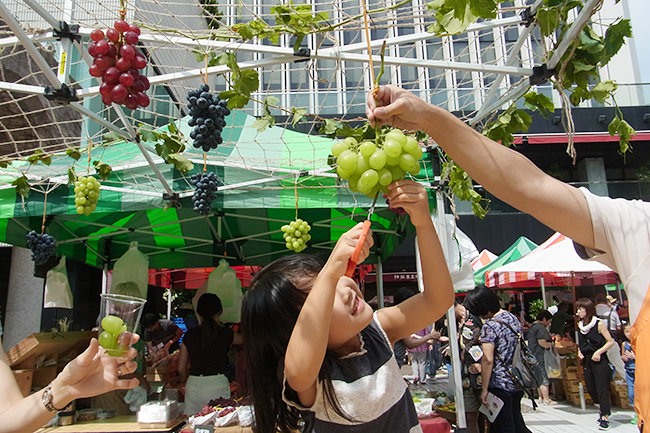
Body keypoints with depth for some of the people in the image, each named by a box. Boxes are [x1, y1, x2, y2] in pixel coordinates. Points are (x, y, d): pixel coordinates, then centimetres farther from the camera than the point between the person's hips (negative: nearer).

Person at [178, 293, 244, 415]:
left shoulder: (189, 335, 2)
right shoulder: (224, 333, -4)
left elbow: (181, 368, 8)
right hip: (216, 384, -3)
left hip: (193, 385, 3)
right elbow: (242, 339, 19)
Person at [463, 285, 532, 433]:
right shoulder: (513, 317, 6)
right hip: (516, 381, 8)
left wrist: (484, 389, -16)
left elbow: (487, 360, -22)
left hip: (500, 384, -8)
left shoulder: (489, 326, -19)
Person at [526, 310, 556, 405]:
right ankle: (546, 399, 0)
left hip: (533, 357, 10)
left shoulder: (532, 326, 16)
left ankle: (541, 397, 24)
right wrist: (551, 344, -9)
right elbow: (542, 342, -26)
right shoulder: (540, 328, -16)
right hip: (540, 357, -10)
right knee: (544, 378, -4)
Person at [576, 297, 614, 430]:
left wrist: (598, 352, -18)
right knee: (590, 388, 11)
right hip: (586, 360, 7)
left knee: (601, 388, -5)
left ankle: (605, 417, 1)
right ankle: (604, 409, 33)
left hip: (599, 360, -7)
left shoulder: (598, 324, -10)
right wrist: (579, 351, 3)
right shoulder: (581, 325, 8)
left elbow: (610, 341, -9)